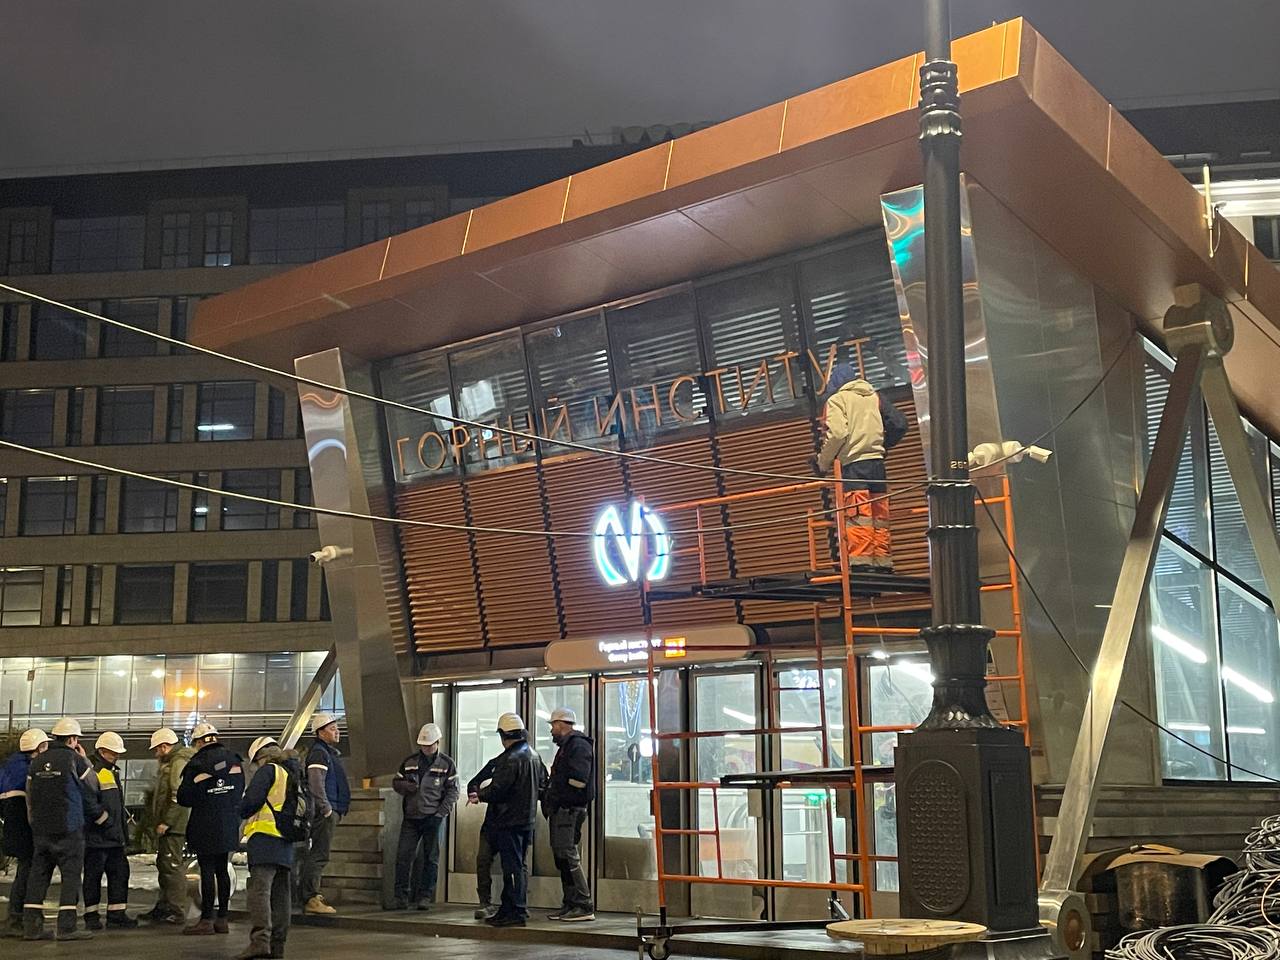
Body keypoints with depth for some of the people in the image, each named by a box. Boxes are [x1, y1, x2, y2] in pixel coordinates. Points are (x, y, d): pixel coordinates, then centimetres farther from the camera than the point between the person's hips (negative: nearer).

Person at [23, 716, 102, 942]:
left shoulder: (36, 762, 9)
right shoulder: (75, 760, -9)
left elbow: (30, 796, 16)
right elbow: (91, 790, 0)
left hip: (41, 829, 6)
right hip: (69, 828, -6)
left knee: (39, 874, 9)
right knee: (72, 874, -2)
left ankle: (32, 925, 8)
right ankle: (67, 927, -7)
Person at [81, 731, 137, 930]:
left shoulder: (112, 771, 20)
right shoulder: (92, 772, -13)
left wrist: (123, 830, 23)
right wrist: (103, 819, -19)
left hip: (114, 836, 10)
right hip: (96, 837, -10)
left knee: (120, 873, 8)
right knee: (93, 876, 0)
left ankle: (116, 914, 12)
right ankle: (91, 917, 7)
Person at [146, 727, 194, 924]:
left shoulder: (179, 763, -15)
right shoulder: (169, 763, 20)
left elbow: (179, 797, -23)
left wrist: (166, 822, -22)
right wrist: (160, 822, 20)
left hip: (174, 826, -11)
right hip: (167, 826, 11)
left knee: (173, 865, -9)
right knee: (163, 865, 17)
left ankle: (177, 911, -6)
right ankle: (164, 907, 28)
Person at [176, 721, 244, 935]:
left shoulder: (196, 764, -14)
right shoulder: (233, 760, 5)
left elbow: (184, 798, -10)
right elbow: (241, 791, 11)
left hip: (206, 827, -6)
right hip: (229, 825, 6)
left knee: (207, 871, -2)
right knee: (222, 870, 12)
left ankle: (206, 920, 1)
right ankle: (222, 919, 16)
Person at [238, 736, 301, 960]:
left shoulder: (268, 770, -3)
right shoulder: (295, 775, 22)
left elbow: (252, 800, -12)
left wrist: (243, 812, 7)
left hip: (266, 836, -8)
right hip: (287, 842, 8)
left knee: (260, 888, -15)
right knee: (281, 893, 11)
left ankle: (260, 939, -27)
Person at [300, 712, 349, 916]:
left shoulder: (330, 752, 21)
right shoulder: (318, 753, -11)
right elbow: (316, 784, -21)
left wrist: (338, 810, 23)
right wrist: (326, 808, -21)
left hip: (330, 811, 11)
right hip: (324, 812, -11)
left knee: (316, 854, 14)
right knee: (319, 855, -11)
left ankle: (311, 896, 21)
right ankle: (310, 899, -11)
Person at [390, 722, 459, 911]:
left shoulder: (447, 764, 0)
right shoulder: (410, 761, 10)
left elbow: (452, 791, -2)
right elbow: (396, 782, 16)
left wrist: (440, 814, -12)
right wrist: (406, 786, -8)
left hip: (433, 818, -3)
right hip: (411, 817, 3)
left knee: (431, 858, 3)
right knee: (403, 856, -2)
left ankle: (425, 897, 10)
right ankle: (401, 897, 4)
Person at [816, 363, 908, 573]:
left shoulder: (837, 399, 1)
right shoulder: (874, 397, 18)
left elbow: (837, 434, -13)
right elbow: (899, 423, 12)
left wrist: (823, 462, -3)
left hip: (853, 464, -6)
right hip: (877, 464, 6)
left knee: (857, 520, -12)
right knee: (880, 520, 9)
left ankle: (861, 564, -19)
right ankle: (883, 565, 10)